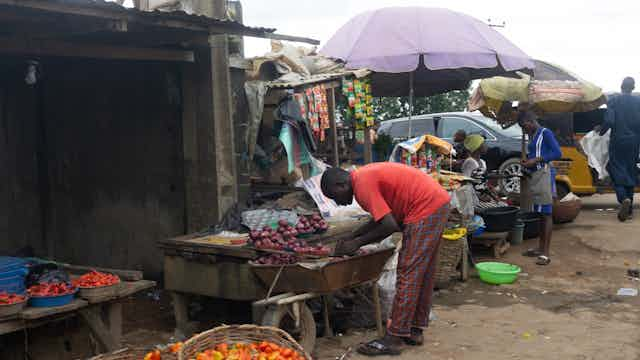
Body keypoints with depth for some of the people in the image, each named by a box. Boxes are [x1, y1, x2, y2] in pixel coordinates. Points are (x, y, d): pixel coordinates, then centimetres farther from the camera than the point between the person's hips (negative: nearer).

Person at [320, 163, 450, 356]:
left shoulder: (363, 185, -17)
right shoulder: (365, 177, 13)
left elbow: (390, 225, -20)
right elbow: (381, 217, 21)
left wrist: (357, 243, -9)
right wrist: (351, 237, 15)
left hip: (426, 209, -10)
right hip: (439, 203, 10)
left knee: (408, 274, -7)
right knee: (422, 273, 15)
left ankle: (394, 339, -3)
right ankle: (415, 330, 24)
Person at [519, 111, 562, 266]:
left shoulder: (545, 133, -7)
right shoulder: (532, 137, 18)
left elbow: (557, 153, -15)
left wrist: (536, 160, -17)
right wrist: (527, 162, 7)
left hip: (544, 174, -9)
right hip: (534, 175, 9)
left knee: (546, 213, -9)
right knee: (540, 213, 13)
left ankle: (546, 253, -11)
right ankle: (541, 247, 20)